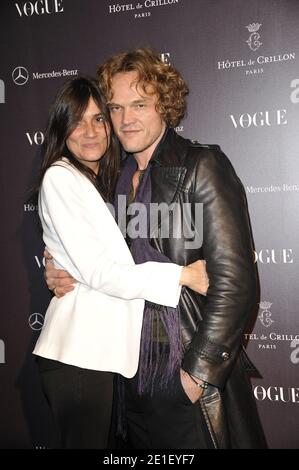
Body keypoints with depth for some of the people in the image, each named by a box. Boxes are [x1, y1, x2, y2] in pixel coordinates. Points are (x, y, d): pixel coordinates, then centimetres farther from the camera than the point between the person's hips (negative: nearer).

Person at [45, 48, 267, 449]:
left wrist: (199, 371, -17)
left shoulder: (202, 165, -11)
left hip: (197, 382, -6)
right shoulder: (119, 178, 9)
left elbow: (235, 281, -17)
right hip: (135, 375, 6)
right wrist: (65, 276, -1)